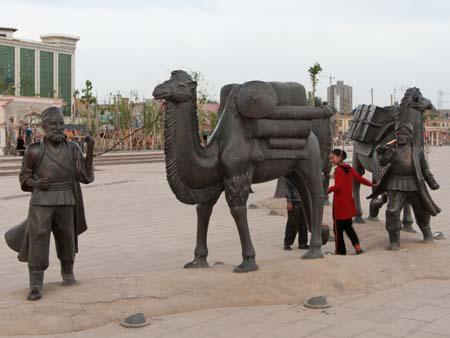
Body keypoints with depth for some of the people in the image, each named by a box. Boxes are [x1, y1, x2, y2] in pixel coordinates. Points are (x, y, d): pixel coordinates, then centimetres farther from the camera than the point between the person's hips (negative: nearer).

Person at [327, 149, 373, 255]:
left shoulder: (338, 170, -14)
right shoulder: (350, 169, 9)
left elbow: (338, 186, -23)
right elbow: (360, 179, 17)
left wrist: (329, 189, -9)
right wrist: (372, 184, 31)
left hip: (340, 205, -8)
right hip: (349, 204, 8)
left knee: (338, 229, 1)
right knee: (348, 226, 18)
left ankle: (341, 251, 4)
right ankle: (357, 246, 7)